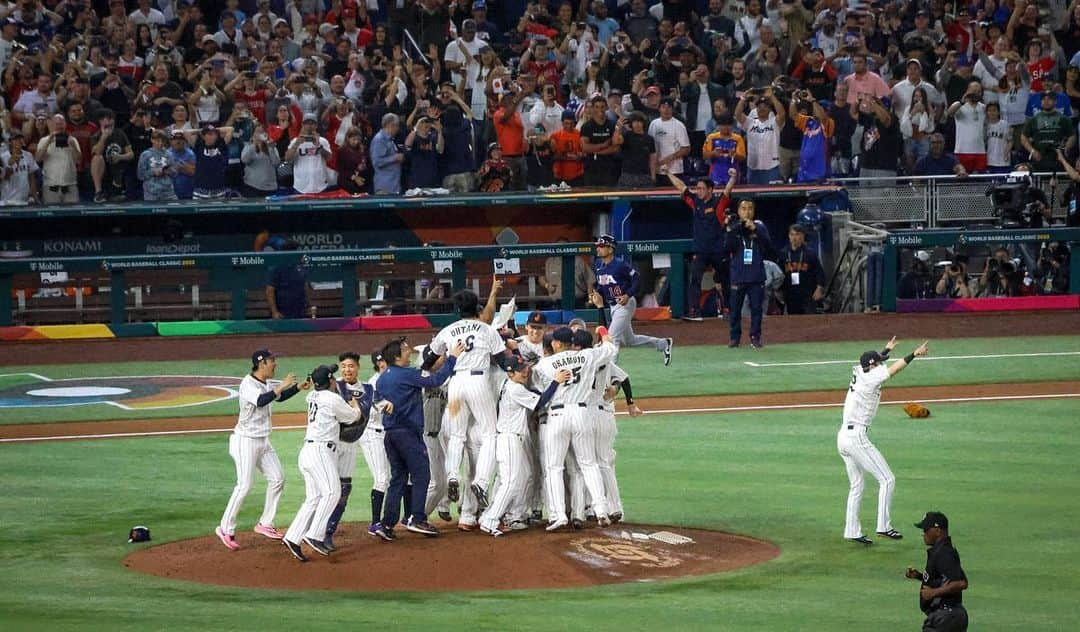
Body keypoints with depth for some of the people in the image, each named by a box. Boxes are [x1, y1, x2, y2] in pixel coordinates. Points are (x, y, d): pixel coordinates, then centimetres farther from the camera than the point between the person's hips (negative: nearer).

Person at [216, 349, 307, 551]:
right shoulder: (248, 384, -19)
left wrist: (298, 388, 9)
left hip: (262, 441, 9)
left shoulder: (265, 384, 8)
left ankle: (265, 524, 20)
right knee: (244, 485, -11)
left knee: (277, 478, 9)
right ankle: (226, 529, -4)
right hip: (246, 441, -9)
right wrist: (281, 386, -34)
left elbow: (279, 397, 23)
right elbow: (261, 401, -36)